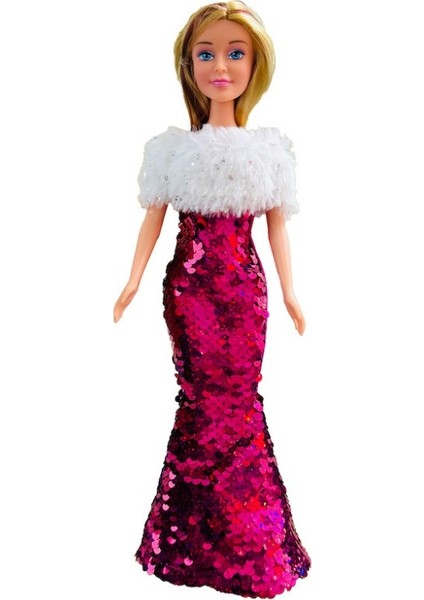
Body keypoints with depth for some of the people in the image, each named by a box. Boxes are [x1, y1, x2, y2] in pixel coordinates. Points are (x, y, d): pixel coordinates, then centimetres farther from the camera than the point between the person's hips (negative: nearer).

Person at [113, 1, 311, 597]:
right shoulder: (174, 148, 4)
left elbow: (277, 225, 7)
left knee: (238, 393, 3)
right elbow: (153, 217, 6)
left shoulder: (268, 149, 5)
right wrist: (134, 278, -2)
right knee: (204, 395, 3)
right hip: (188, 284, 0)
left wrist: (289, 291, 4)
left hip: (244, 286, 1)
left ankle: (238, 538, 21)